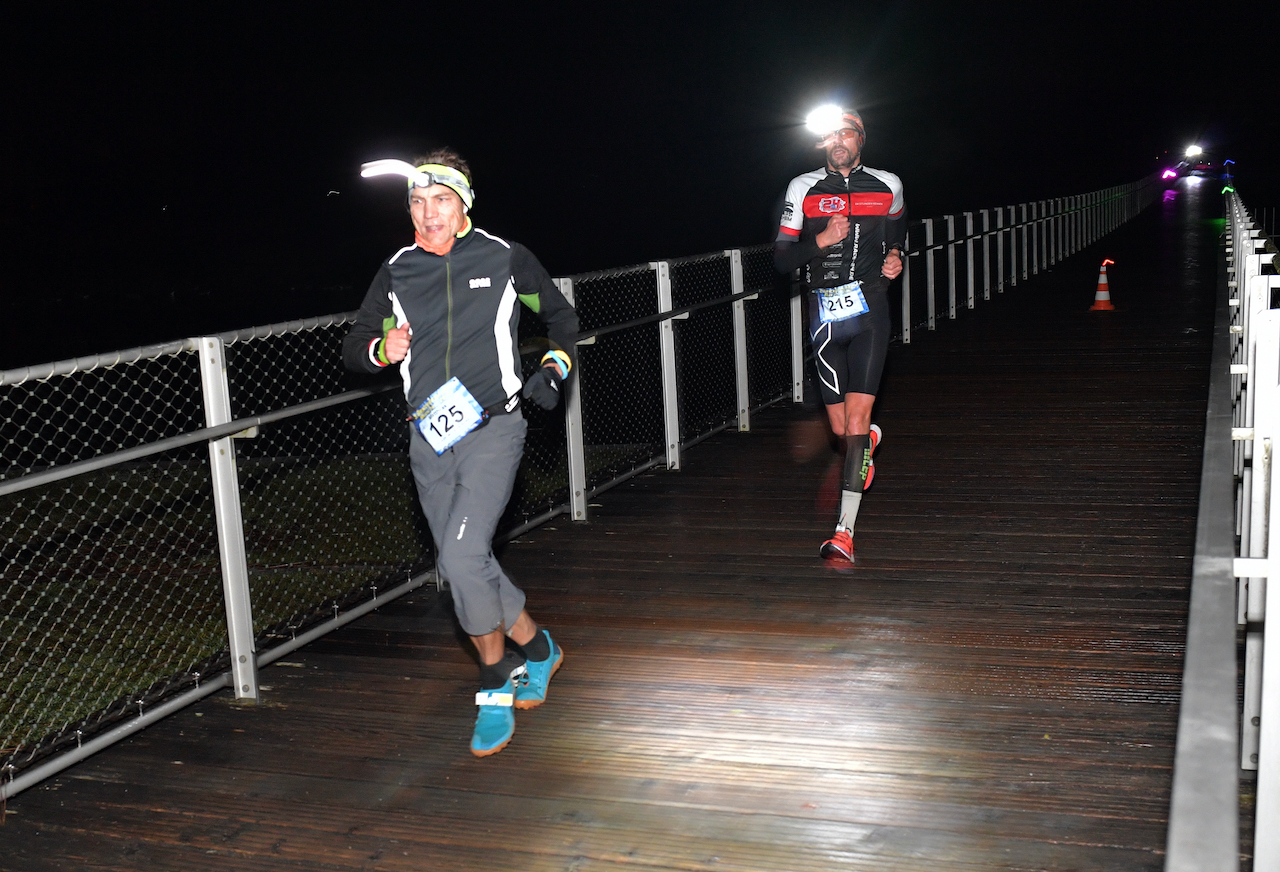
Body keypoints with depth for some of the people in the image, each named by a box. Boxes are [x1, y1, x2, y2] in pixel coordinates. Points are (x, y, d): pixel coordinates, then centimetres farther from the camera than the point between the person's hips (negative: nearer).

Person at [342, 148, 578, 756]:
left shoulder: (505, 259, 0)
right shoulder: (396, 272, 7)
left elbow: (561, 316, 15)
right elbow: (352, 347, 14)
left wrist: (554, 369, -1)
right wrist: (382, 348, -8)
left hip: (492, 430, -5)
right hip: (430, 438, 5)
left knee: (463, 557, -19)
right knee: (463, 567, 8)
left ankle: (496, 689, 1)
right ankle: (536, 648, 31)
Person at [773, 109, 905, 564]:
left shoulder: (887, 185, 6)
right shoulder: (803, 188, 2)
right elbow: (781, 260, 0)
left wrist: (895, 254, 7)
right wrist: (821, 240, -16)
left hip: (870, 312, -1)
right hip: (825, 315, 1)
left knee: (857, 417, -13)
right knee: (840, 429, 4)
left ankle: (845, 530, -12)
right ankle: (869, 442, 44)